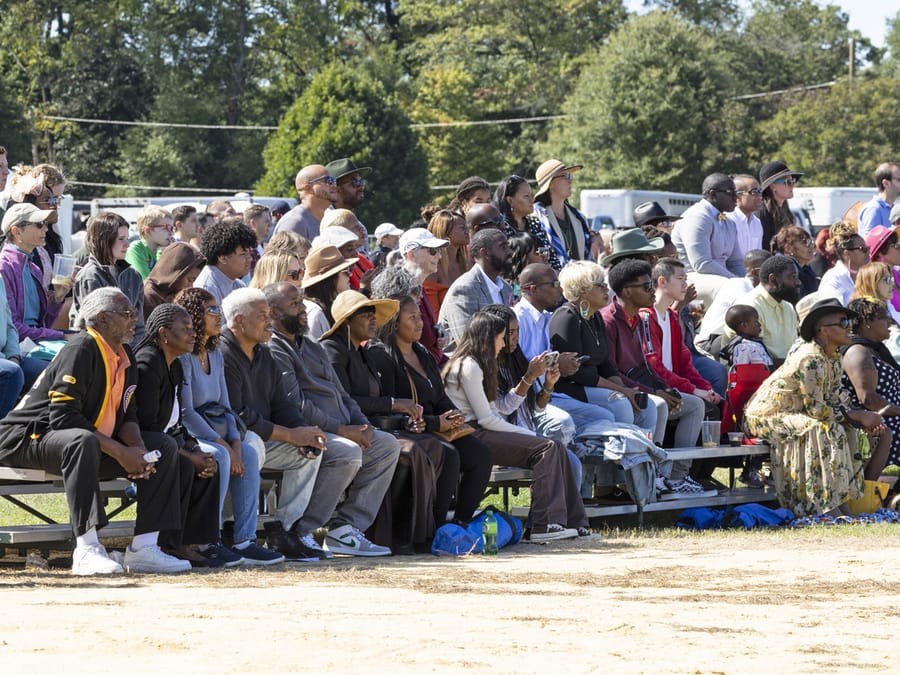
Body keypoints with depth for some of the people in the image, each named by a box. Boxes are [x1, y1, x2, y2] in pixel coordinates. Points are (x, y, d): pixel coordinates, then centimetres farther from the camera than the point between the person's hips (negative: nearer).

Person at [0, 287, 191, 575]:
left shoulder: (125, 356, 10)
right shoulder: (81, 349, -19)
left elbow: (126, 416, 10)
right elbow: (63, 416, -26)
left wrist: (137, 449, -14)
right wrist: (120, 452, -26)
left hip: (94, 446, 9)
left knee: (164, 446, -1)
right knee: (83, 441, -41)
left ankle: (143, 548, -8)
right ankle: (86, 550, -43)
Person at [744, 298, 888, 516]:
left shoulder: (833, 358, 6)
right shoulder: (811, 360, -25)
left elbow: (834, 401, 4)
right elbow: (816, 409, -26)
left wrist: (864, 419, -13)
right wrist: (859, 416, -19)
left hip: (793, 416, 10)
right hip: (766, 418, -10)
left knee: (846, 431, -2)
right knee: (825, 431, -28)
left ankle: (839, 500, -2)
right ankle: (823, 505, -26)